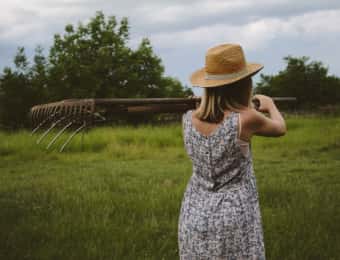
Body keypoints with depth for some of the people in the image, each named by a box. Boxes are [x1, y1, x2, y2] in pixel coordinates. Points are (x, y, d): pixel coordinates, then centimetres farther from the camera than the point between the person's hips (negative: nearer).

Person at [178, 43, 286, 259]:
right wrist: (270, 105, 29)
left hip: (195, 219, 4)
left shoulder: (189, 119, -3)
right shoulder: (246, 119, -15)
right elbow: (280, 128, 8)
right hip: (234, 220, -4)